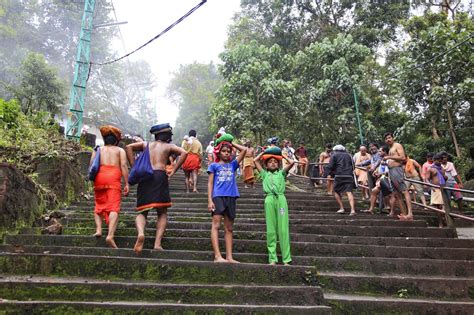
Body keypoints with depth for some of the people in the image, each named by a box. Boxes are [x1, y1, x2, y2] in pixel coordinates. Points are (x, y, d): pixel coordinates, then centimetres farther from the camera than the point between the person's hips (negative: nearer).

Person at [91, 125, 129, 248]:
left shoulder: (97, 150, 23)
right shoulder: (120, 150, 18)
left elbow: (91, 166, 10)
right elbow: (123, 166, 3)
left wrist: (93, 180, 21)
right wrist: (126, 184, 0)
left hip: (99, 177, 3)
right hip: (113, 178, -2)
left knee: (99, 206, 19)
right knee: (114, 207, -10)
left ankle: (98, 229, 1)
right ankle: (110, 235, -25)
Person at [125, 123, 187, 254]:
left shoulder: (146, 144, 23)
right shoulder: (169, 146, 15)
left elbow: (128, 147, 10)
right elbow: (184, 153, -2)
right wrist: (173, 171, 0)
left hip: (144, 177, 2)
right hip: (160, 176, -2)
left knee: (141, 212, 7)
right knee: (162, 213, 9)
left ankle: (140, 233, -24)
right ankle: (157, 243, -4)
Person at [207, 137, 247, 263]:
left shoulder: (232, 164, 16)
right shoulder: (214, 165, 8)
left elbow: (244, 150, 13)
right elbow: (210, 183, 3)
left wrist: (231, 143, 19)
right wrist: (209, 200, -6)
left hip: (231, 197, 4)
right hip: (218, 197, -4)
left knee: (229, 228, 6)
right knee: (216, 225, -10)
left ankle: (229, 257, 10)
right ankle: (217, 256, -13)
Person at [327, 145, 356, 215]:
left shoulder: (334, 155, 9)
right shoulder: (348, 155, 22)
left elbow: (330, 166, 0)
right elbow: (353, 165, 24)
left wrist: (332, 174, 13)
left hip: (339, 176, -3)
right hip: (349, 176, 3)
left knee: (336, 191, 13)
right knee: (349, 192, -5)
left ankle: (341, 208, 6)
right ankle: (353, 210, -20)